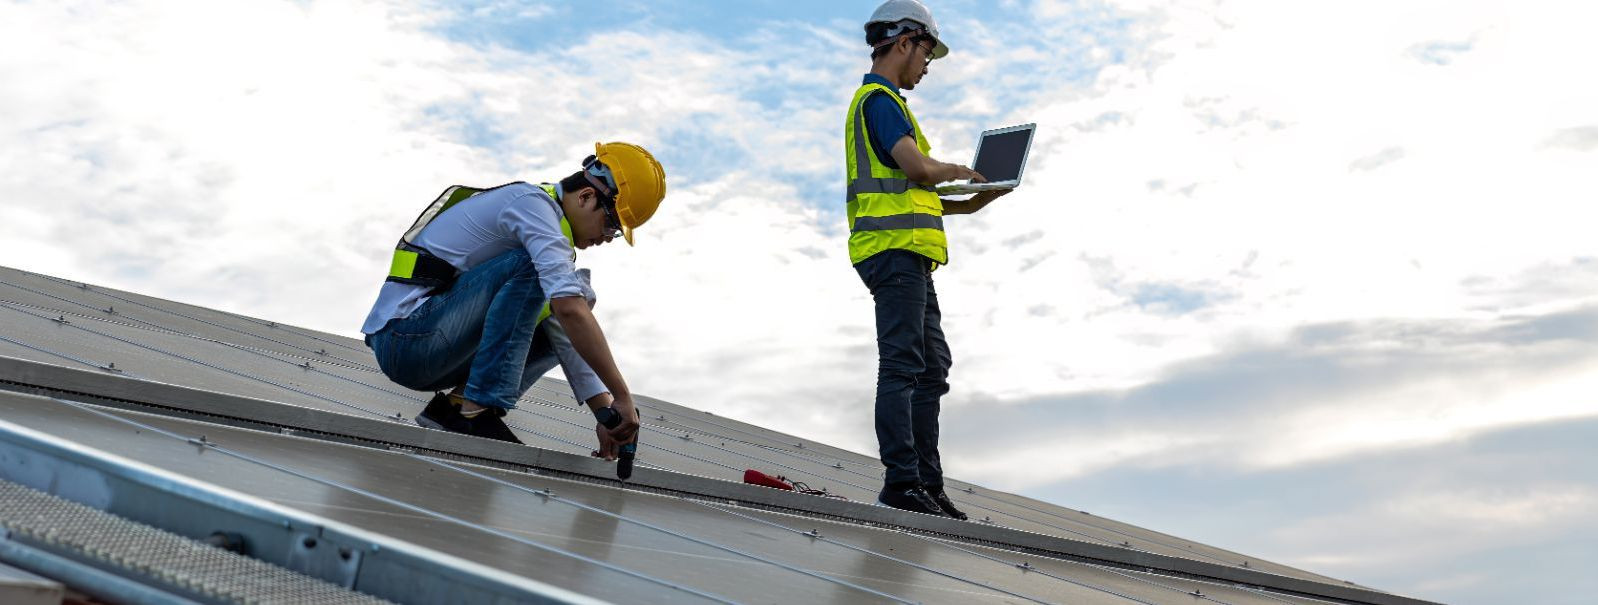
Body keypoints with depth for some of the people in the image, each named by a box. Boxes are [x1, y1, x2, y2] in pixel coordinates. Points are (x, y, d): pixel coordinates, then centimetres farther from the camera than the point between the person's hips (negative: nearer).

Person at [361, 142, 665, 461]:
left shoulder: (548, 225, 17)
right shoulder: (532, 202, -13)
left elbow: (566, 336, 15)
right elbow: (570, 307, -27)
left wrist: (604, 410, 5)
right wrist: (622, 396, -25)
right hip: (406, 336, -10)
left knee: (557, 328, 12)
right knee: (529, 266, -21)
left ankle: (454, 404, 1)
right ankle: (479, 409, -24)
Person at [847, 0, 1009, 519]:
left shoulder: (882, 101, 28)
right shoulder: (880, 99, -5)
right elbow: (917, 167, -20)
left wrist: (968, 204, 20)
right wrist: (958, 171, 0)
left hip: (908, 252, 11)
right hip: (894, 248, -11)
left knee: (932, 370, 8)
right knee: (902, 366, -13)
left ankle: (927, 484, 8)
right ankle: (901, 480, -14)